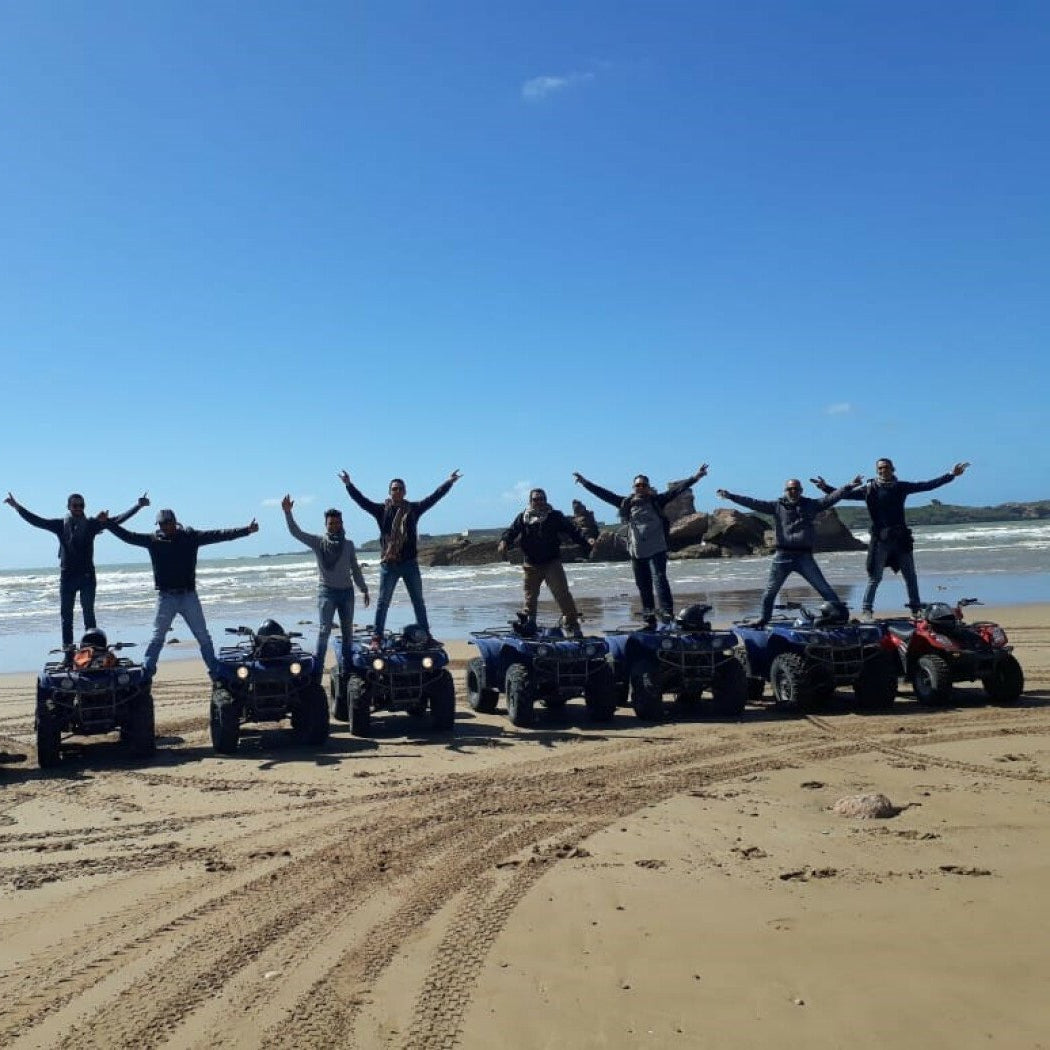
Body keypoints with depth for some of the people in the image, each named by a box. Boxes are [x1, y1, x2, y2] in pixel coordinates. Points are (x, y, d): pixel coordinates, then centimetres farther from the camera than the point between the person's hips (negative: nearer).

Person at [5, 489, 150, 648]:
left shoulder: (92, 524, 2)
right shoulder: (60, 525, 4)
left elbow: (117, 520, -2)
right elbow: (36, 521, 5)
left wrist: (138, 506, -8)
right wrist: (17, 506, 0)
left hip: (87, 576, -1)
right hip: (66, 576, 1)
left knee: (88, 613, 2)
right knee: (66, 614, 5)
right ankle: (67, 646, 11)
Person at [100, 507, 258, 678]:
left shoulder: (190, 537, -1)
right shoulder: (153, 539, 3)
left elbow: (218, 535, -5)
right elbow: (127, 536, 4)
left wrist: (247, 530, -10)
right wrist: (107, 522, -3)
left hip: (189, 596, 0)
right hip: (166, 597, 0)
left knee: (204, 637, 5)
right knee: (157, 637, 3)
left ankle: (216, 672, 13)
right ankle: (146, 672, 8)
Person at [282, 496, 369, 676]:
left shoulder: (348, 544, 8)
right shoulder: (318, 542, 0)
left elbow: (355, 569, 14)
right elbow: (296, 532, -9)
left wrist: (364, 589, 13)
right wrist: (287, 513, -20)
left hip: (347, 591, 4)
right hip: (327, 591, -3)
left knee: (347, 631, 10)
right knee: (324, 630, -11)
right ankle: (317, 669, -12)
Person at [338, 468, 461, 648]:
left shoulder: (414, 509, 7)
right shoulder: (382, 510, 1)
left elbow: (433, 498, 7)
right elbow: (362, 500, -6)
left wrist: (448, 482, 5)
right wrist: (349, 485, -16)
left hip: (410, 563, 3)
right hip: (389, 564, -2)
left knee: (418, 601, 11)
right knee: (383, 602, 3)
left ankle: (426, 635, 20)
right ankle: (377, 637, 9)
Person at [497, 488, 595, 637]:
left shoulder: (555, 516, 0)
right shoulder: (523, 518, 3)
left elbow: (572, 530, -6)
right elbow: (511, 531, -7)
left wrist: (586, 542, -20)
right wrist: (504, 542, -29)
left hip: (552, 563, -2)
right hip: (531, 565, 2)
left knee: (563, 594, -8)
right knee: (530, 596, 9)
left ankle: (572, 625, -4)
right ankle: (527, 623, 21)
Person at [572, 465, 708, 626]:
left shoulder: (656, 501, 3)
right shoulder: (626, 503, 9)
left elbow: (676, 490, -4)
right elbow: (604, 494, 10)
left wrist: (695, 477, -13)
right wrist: (585, 483, 8)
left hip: (657, 549, -3)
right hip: (636, 551, 3)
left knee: (660, 579, -16)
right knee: (643, 586, 7)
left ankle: (667, 613, -21)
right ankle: (649, 619, 14)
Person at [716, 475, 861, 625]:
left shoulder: (810, 505, 8)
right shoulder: (777, 506, 4)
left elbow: (830, 498, 3)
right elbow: (754, 503, -1)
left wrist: (849, 486, -6)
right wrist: (731, 496, -8)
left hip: (805, 556, 0)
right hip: (783, 556, 0)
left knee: (824, 588, 1)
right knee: (770, 590, 7)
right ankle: (764, 619, 23)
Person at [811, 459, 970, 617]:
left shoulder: (901, 487, 8)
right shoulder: (869, 489, 1)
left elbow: (928, 485, 8)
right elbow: (845, 494, -2)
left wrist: (951, 474, 5)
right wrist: (825, 487, -15)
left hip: (901, 538, 3)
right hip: (880, 539, -3)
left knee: (910, 576, 10)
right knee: (875, 577, -6)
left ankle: (916, 609, 20)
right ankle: (866, 610, -3)